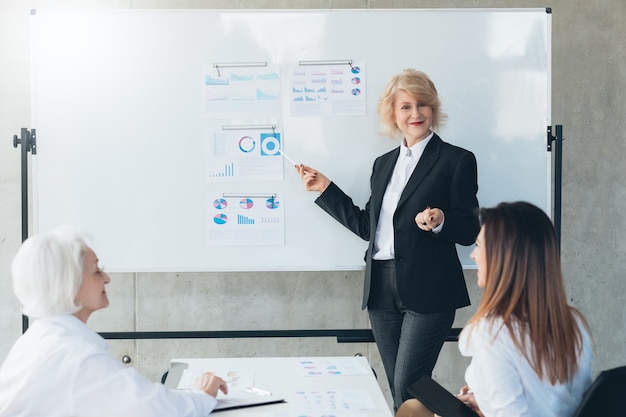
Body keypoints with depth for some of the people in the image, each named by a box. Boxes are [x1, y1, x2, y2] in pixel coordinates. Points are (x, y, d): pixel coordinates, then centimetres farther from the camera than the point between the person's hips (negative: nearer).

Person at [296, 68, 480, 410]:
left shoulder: (457, 160, -2)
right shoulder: (384, 164, 16)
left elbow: (469, 231, -4)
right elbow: (368, 228, 16)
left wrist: (440, 222, -25)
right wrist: (325, 189, 16)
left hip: (427, 291, -6)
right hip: (381, 289, 6)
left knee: (408, 391, -9)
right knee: (397, 389, 10)